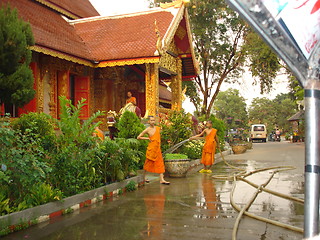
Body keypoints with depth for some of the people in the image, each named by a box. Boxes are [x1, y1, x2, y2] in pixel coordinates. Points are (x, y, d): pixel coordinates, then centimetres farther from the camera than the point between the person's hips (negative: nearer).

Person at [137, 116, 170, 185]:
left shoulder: (158, 128, 7)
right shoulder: (147, 130, -7)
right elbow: (138, 137, -4)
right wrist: (147, 138, -6)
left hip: (158, 149, 5)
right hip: (151, 149, -5)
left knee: (160, 164, -1)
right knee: (148, 163, 6)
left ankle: (161, 179, -1)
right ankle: (143, 178, 23)